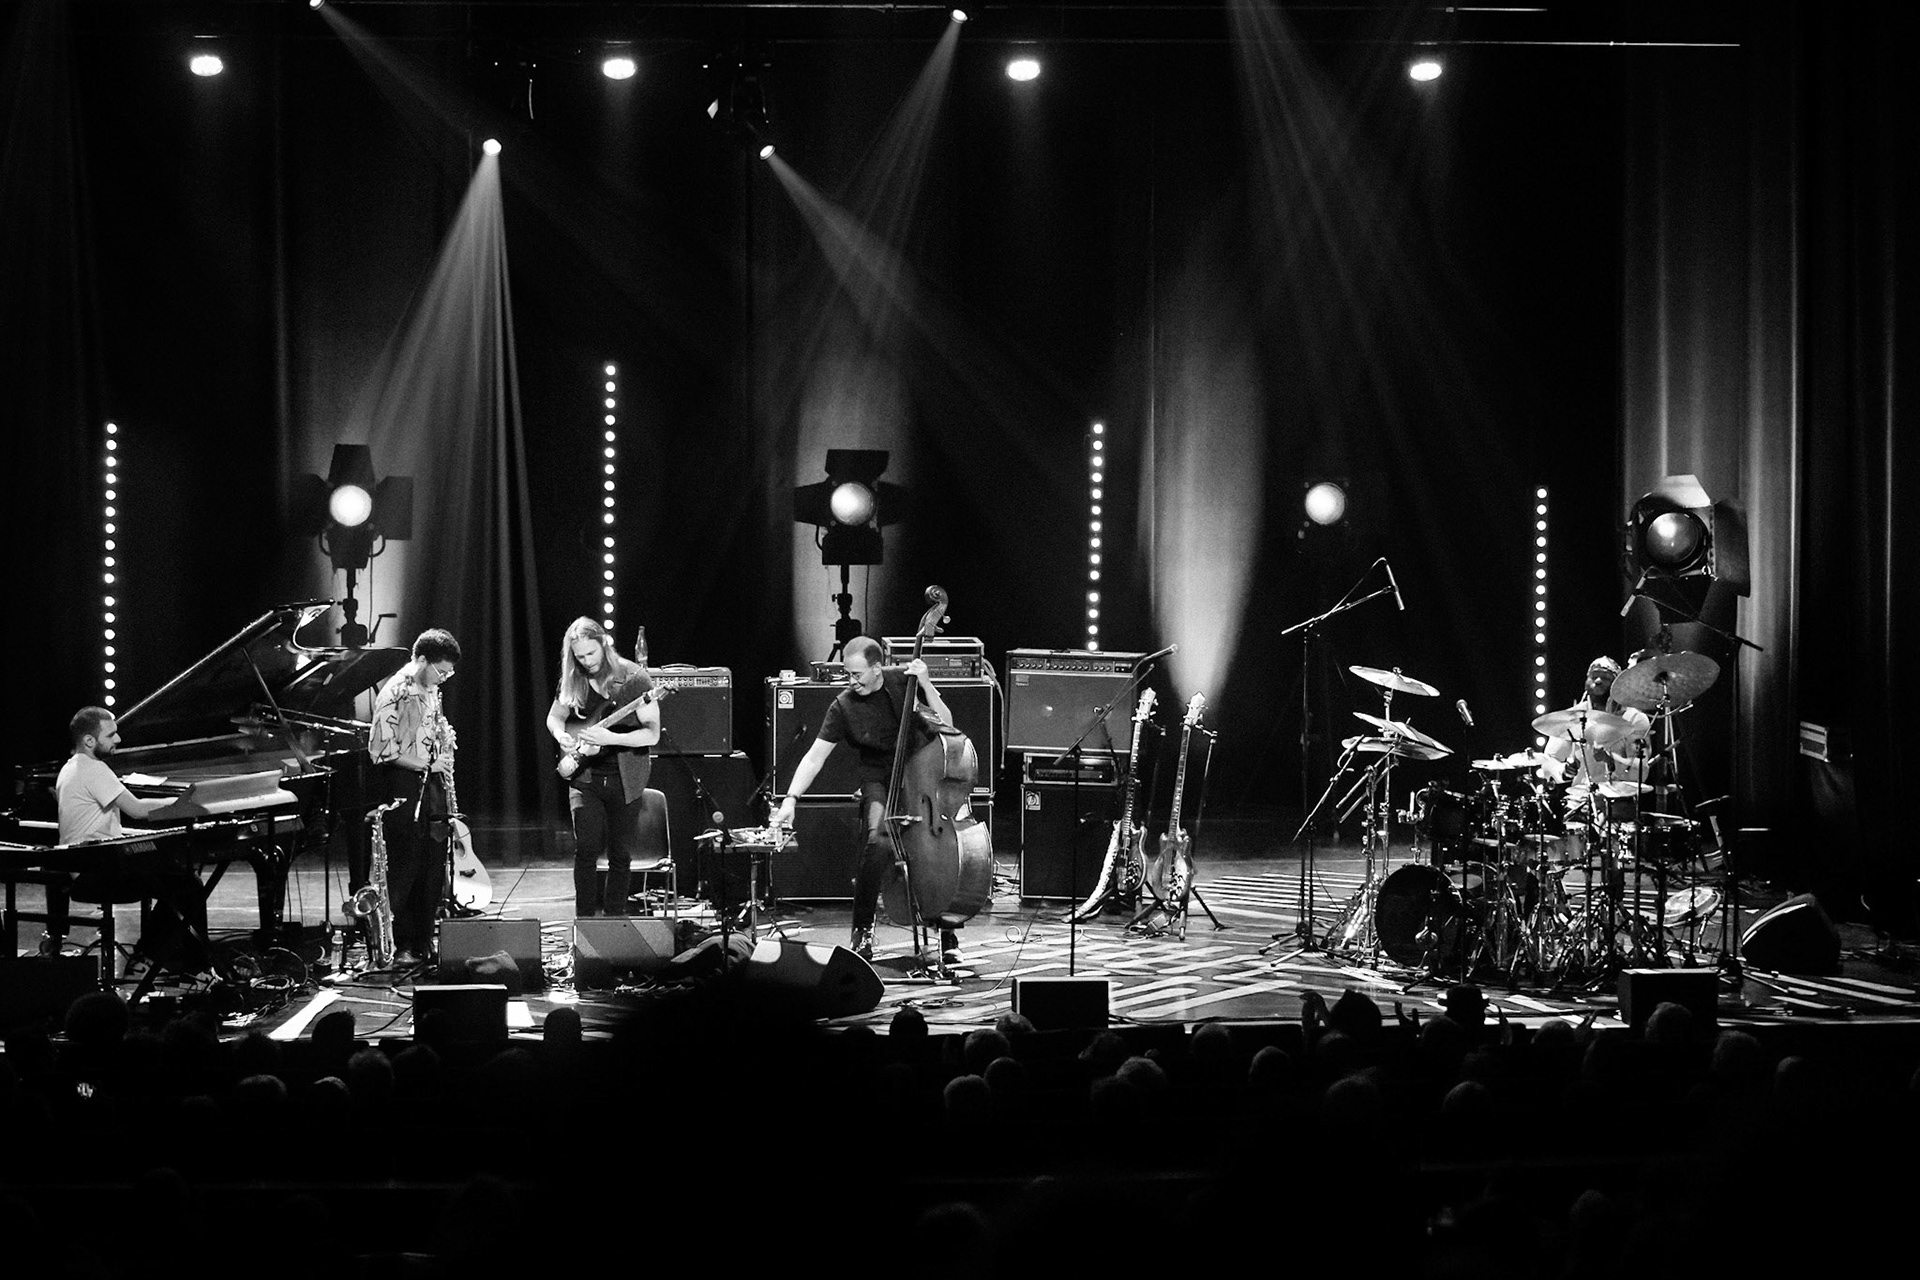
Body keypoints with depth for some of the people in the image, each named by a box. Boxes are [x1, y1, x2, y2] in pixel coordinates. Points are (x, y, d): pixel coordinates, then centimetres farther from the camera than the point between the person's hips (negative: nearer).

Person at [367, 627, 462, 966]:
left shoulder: (431, 690, 11)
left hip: (432, 788, 8)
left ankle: (425, 941, 14)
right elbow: (382, 748, -17)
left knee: (433, 869, 8)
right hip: (404, 789, -8)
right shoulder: (396, 693, -14)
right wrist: (427, 765, -14)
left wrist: (445, 739, 7)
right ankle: (403, 947, 1)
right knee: (405, 869, -4)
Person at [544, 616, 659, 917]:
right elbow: (554, 717, 18)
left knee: (620, 854, 5)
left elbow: (652, 734, -15)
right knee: (586, 848, -11)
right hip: (585, 777, 2)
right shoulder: (573, 682, 1)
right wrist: (562, 736, -5)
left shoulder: (634, 678, -11)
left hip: (624, 778, -2)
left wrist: (609, 738, -28)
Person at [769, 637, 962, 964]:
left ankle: (948, 937, 2)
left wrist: (925, 684, -22)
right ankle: (862, 931, -12)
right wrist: (790, 799, -22)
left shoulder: (904, 681, -8)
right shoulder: (843, 706, -9)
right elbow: (814, 757, -10)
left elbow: (947, 725, -10)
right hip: (879, 780, -1)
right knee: (879, 842, -30)